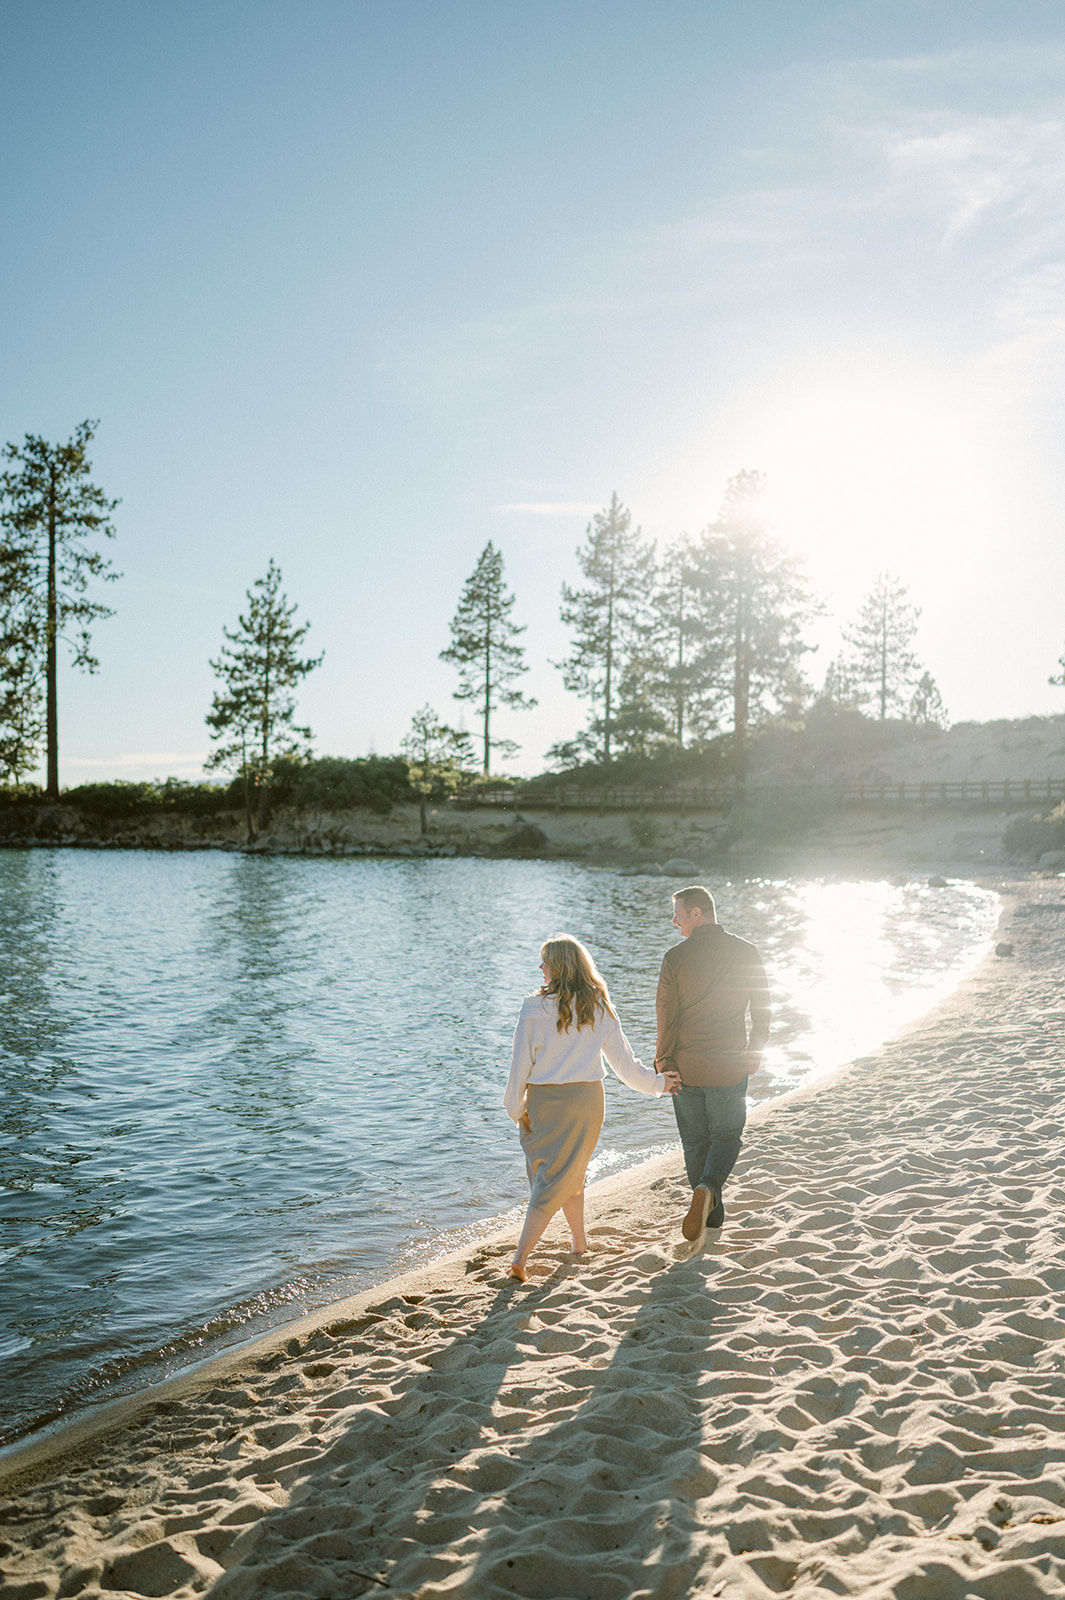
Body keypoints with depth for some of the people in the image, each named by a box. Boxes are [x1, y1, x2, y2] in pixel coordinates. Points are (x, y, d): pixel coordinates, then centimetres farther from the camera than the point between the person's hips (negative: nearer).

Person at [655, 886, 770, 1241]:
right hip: (730, 1066, 1)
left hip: (686, 1066, -1)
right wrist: (755, 1051, 16)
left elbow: (666, 1013, -8)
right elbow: (761, 1008, 3)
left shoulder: (676, 957, -10)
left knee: (695, 1142, 14)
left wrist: (663, 1059, 3)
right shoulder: (746, 953, -3)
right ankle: (707, 1189, -12)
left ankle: (711, 1214, 23)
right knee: (727, 1136, 14)